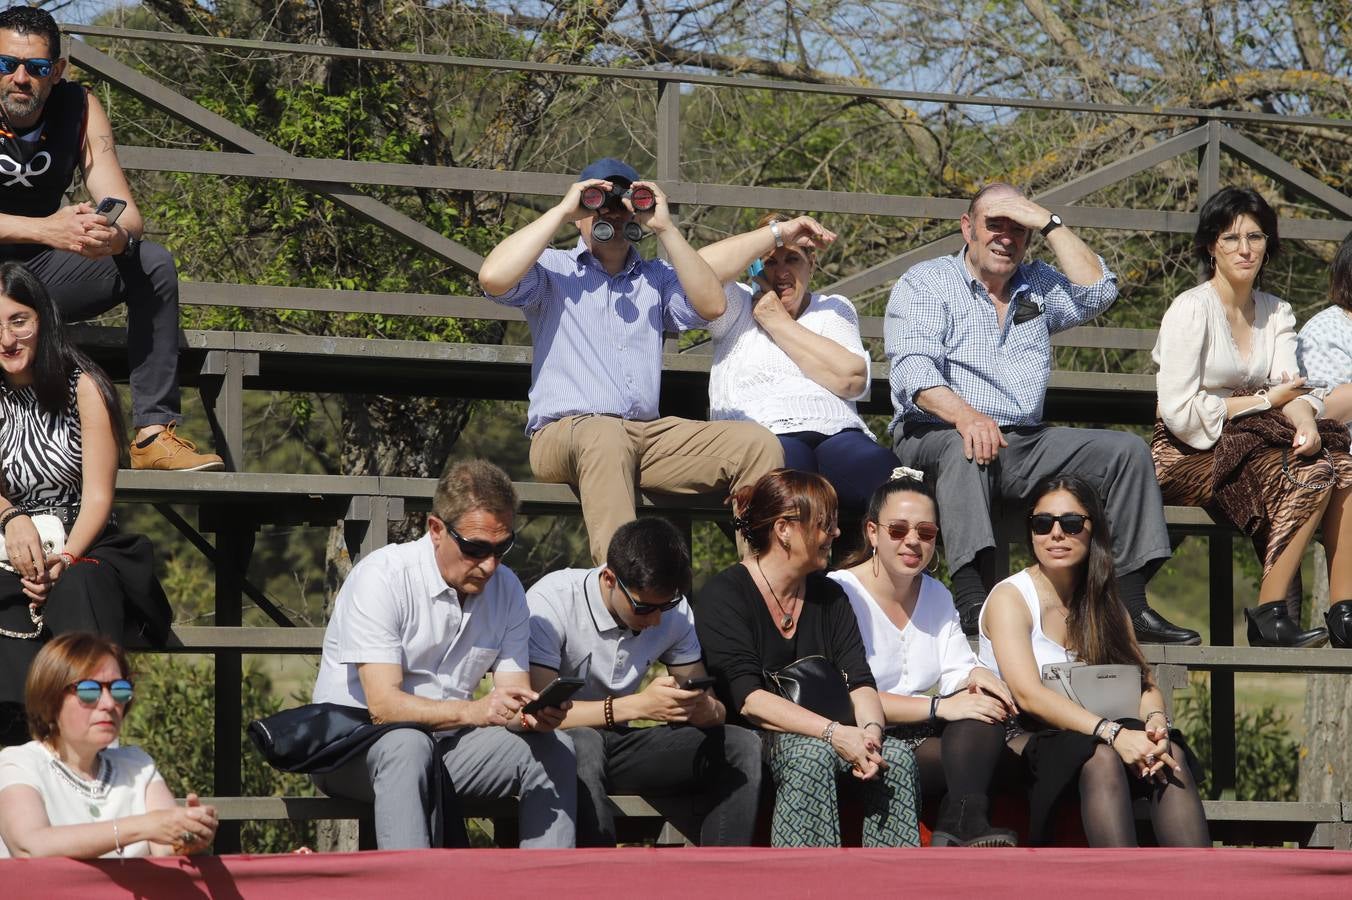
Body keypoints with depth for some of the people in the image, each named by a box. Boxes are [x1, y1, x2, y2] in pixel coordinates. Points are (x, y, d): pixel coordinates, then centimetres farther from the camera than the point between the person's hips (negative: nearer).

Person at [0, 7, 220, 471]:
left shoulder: (78, 108, -5)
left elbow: (126, 214, -9)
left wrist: (116, 235, -35)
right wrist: (46, 230, -44)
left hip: (38, 272, 5)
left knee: (154, 264, -15)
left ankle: (154, 433, -19)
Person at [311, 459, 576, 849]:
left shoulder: (506, 589, 3)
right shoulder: (383, 576, -17)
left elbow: (514, 697, 1)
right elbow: (383, 704, -25)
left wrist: (536, 714, -25)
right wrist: (474, 711, -39)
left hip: (446, 743, 6)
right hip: (355, 744, -6)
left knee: (552, 748, -15)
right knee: (408, 745, -38)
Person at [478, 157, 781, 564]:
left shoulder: (656, 278, 25)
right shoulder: (553, 270, 13)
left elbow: (711, 305, 6)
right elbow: (494, 277, -8)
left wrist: (665, 228, 5)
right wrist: (561, 212, -1)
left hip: (650, 434, 5)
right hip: (565, 434, -5)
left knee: (757, 444, -17)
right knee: (605, 437, -43)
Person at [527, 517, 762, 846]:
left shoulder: (674, 611, -1)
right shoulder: (552, 601, -19)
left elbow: (709, 704, 3)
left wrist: (705, 709, -24)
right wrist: (637, 705, -33)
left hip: (618, 743, 6)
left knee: (743, 747, -15)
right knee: (582, 745, -41)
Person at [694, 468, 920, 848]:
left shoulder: (828, 596, 14)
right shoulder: (724, 595, -7)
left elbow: (859, 681, 2)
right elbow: (747, 698, -20)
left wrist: (870, 729, -22)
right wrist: (834, 733, -30)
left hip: (818, 739, 6)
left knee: (896, 754, -22)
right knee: (812, 756, -36)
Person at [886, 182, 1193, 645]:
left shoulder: (1036, 286, 21)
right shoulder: (925, 283, 3)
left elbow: (1097, 292, 3)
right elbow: (912, 370, -14)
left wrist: (1050, 224, 1)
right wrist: (964, 415, -33)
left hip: (1024, 444, 6)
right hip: (934, 436, -6)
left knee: (1127, 450, -9)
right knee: (965, 449, -40)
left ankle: (1129, 602, -15)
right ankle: (972, 602, -53)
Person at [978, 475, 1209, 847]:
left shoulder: (1106, 605, 16)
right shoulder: (1010, 598, -3)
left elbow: (1145, 683, 7)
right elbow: (1028, 694, -18)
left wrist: (1155, 721, -20)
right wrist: (1113, 733, -31)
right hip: (1021, 743, -5)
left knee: (1171, 752, -25)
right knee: (1100, 757, -36)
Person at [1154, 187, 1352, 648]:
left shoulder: (1276, 313, 15)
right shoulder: (1191, 310, -8)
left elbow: (1291, 389, 1)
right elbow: (1179, 413, -15)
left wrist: (1306, 422, -23)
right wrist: (1265, 400, -8)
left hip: (1257, 442, 6)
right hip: (1190, 454, -6)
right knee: (1310, 476, -29)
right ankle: (1270, 613, -26)